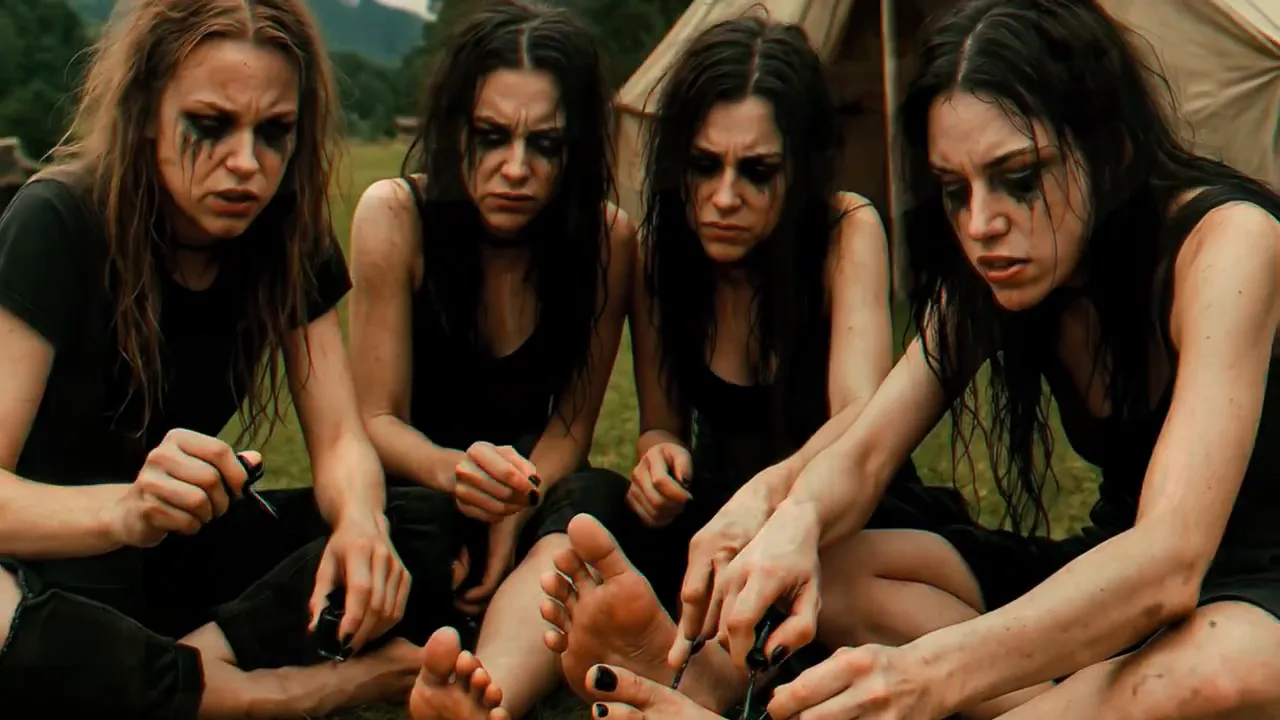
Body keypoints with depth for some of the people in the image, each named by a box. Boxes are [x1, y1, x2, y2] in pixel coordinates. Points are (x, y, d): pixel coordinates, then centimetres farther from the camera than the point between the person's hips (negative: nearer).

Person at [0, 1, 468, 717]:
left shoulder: (289, 236, -4)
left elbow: (339, 436, -6)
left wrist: (359, 520, -30)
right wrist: (128, 510, -48)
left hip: (183, 549, 5)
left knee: (429, 536, -16)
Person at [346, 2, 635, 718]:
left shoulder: (608, 237, -10)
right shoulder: (396, 215, -14)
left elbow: (572, 425, -6)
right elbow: (379, 418, -12)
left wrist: (513, 513, -28)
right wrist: (451, 470, -36)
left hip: (535, 487, 0)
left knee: (595, 498, -37)